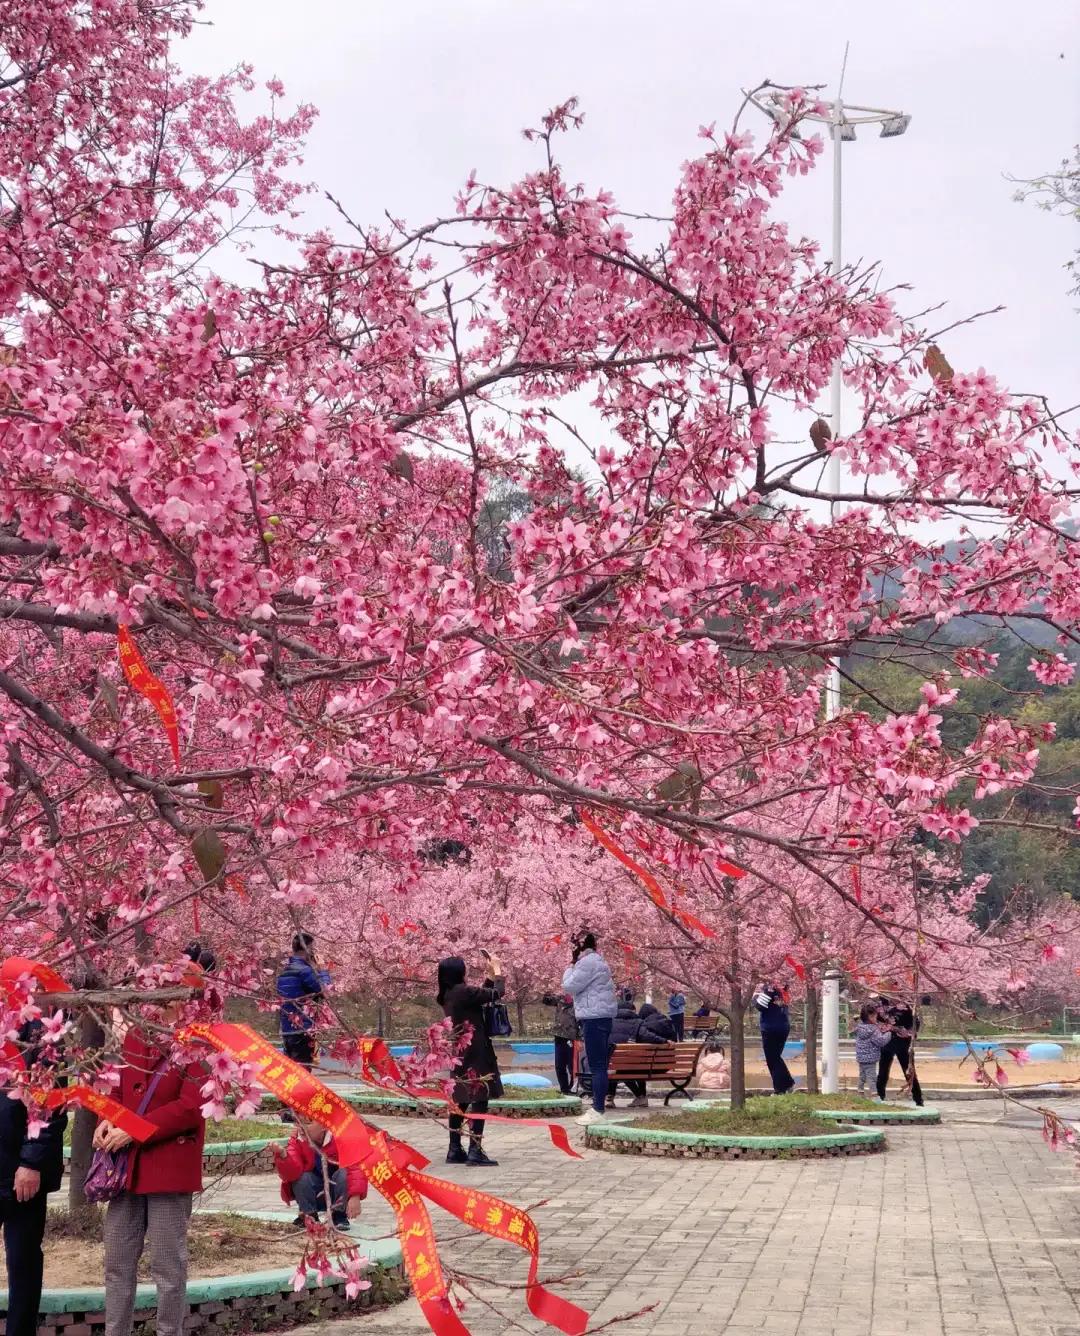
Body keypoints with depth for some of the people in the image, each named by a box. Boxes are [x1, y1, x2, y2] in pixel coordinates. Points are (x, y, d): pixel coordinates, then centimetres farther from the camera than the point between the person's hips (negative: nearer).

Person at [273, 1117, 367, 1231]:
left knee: (344, 1175, -30)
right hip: (316, 1197, 1)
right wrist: (283, 1156, -48)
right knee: (302, 1179, -27)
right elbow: (292, 1173, -28)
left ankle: (340, 1217, -9)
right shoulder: (297, 1140, -14)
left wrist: (355, 1196, -45)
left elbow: (355, 1168, -32)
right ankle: (309, 1217, -6)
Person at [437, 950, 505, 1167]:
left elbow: (480, 996, 19)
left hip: (459, 1054, 9)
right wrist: (497, 971, 3)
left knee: (460, 1101, 13)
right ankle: (475, 1151, -8)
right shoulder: (463, 991, -19)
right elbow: (496, 994, -13)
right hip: (474, 1054, -9)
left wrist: (489, 976, 16)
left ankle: (455, 1149, 16)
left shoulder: (447, 995, 7)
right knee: (479, 1100, -5)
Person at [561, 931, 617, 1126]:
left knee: (597, 1065, -12)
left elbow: (569, 987, -13)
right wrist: (574, 965, 17)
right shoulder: (596, 961, 22)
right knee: (599, 1064, 13)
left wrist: (570, 967, 0)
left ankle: (598, 1111, -14)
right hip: (600, 1016, 11)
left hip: (594, 1018, -11)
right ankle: (597, 1106, 17)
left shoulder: (587, 962, -13)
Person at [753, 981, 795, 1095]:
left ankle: (779, 1089, 4)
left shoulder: (767, 988, -17)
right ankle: (789, 1082, 20)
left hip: (770, 1029, -7)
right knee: (777, 1057, 21)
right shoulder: (782, 990, 5)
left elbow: (760, 1005, -22)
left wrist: (755, 995, -3)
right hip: (784, 1027, 7)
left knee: (772, 1060, 3)